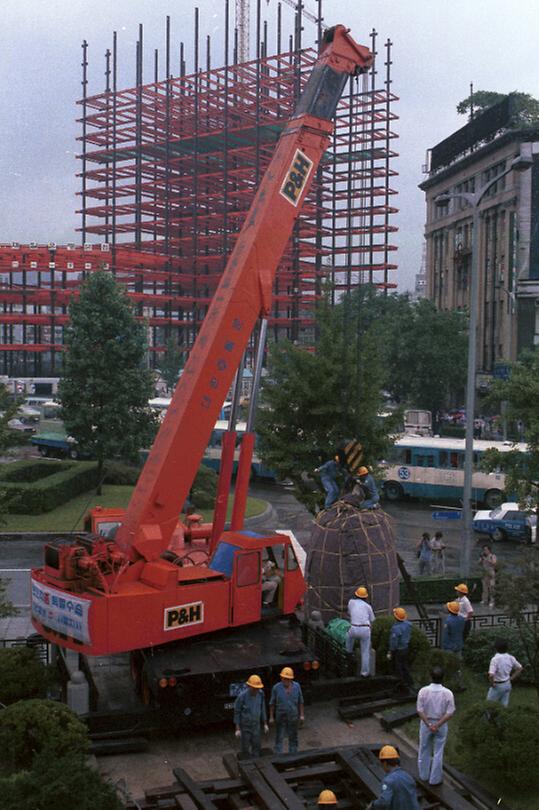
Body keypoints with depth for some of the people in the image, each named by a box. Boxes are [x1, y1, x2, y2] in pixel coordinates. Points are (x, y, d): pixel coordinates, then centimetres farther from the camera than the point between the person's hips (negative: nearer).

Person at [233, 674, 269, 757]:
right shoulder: (242, 696, -26)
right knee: (246, 748, 9)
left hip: (256, 725, 4)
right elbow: (237, 712, -15)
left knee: (256, 746, 8)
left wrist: (265, 724, 6)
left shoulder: (260, 693, -12)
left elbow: (262, 709, 3)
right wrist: (237, 729, -13)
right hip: (245, 726, -4)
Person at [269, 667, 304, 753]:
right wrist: (271, 717, -2)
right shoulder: (276, 688, -12)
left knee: (293, 737, 15)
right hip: (280, 717, -2)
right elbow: (272, 703, -4)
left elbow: (300, 702, 2)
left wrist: (302, 715, 0)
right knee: (279, 737, 3)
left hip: (293, 717, 2)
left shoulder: (296, 686, -6)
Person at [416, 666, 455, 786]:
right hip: (441, 725, -1)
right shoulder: (448, 693, -16)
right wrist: (437, 725, -17)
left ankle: (424, 775, 33)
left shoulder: (423, 691, -17)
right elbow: (450, 713, -16)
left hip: (425, 723, 1)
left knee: (424, 750, 19)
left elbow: (420, 710, -16)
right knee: (438, 752, 13)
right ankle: (435, 779, 21)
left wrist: (428, 724, -14)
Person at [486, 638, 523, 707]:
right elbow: (520, 668, 8)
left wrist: (492, 684, -15)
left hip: (498, 686, -6)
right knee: (504, 705, 14)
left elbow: (491, 675, -33)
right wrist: (511, 678, 10)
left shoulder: (495, 659, -25)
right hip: (507, 684, 6)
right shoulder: (510, 658, -6)